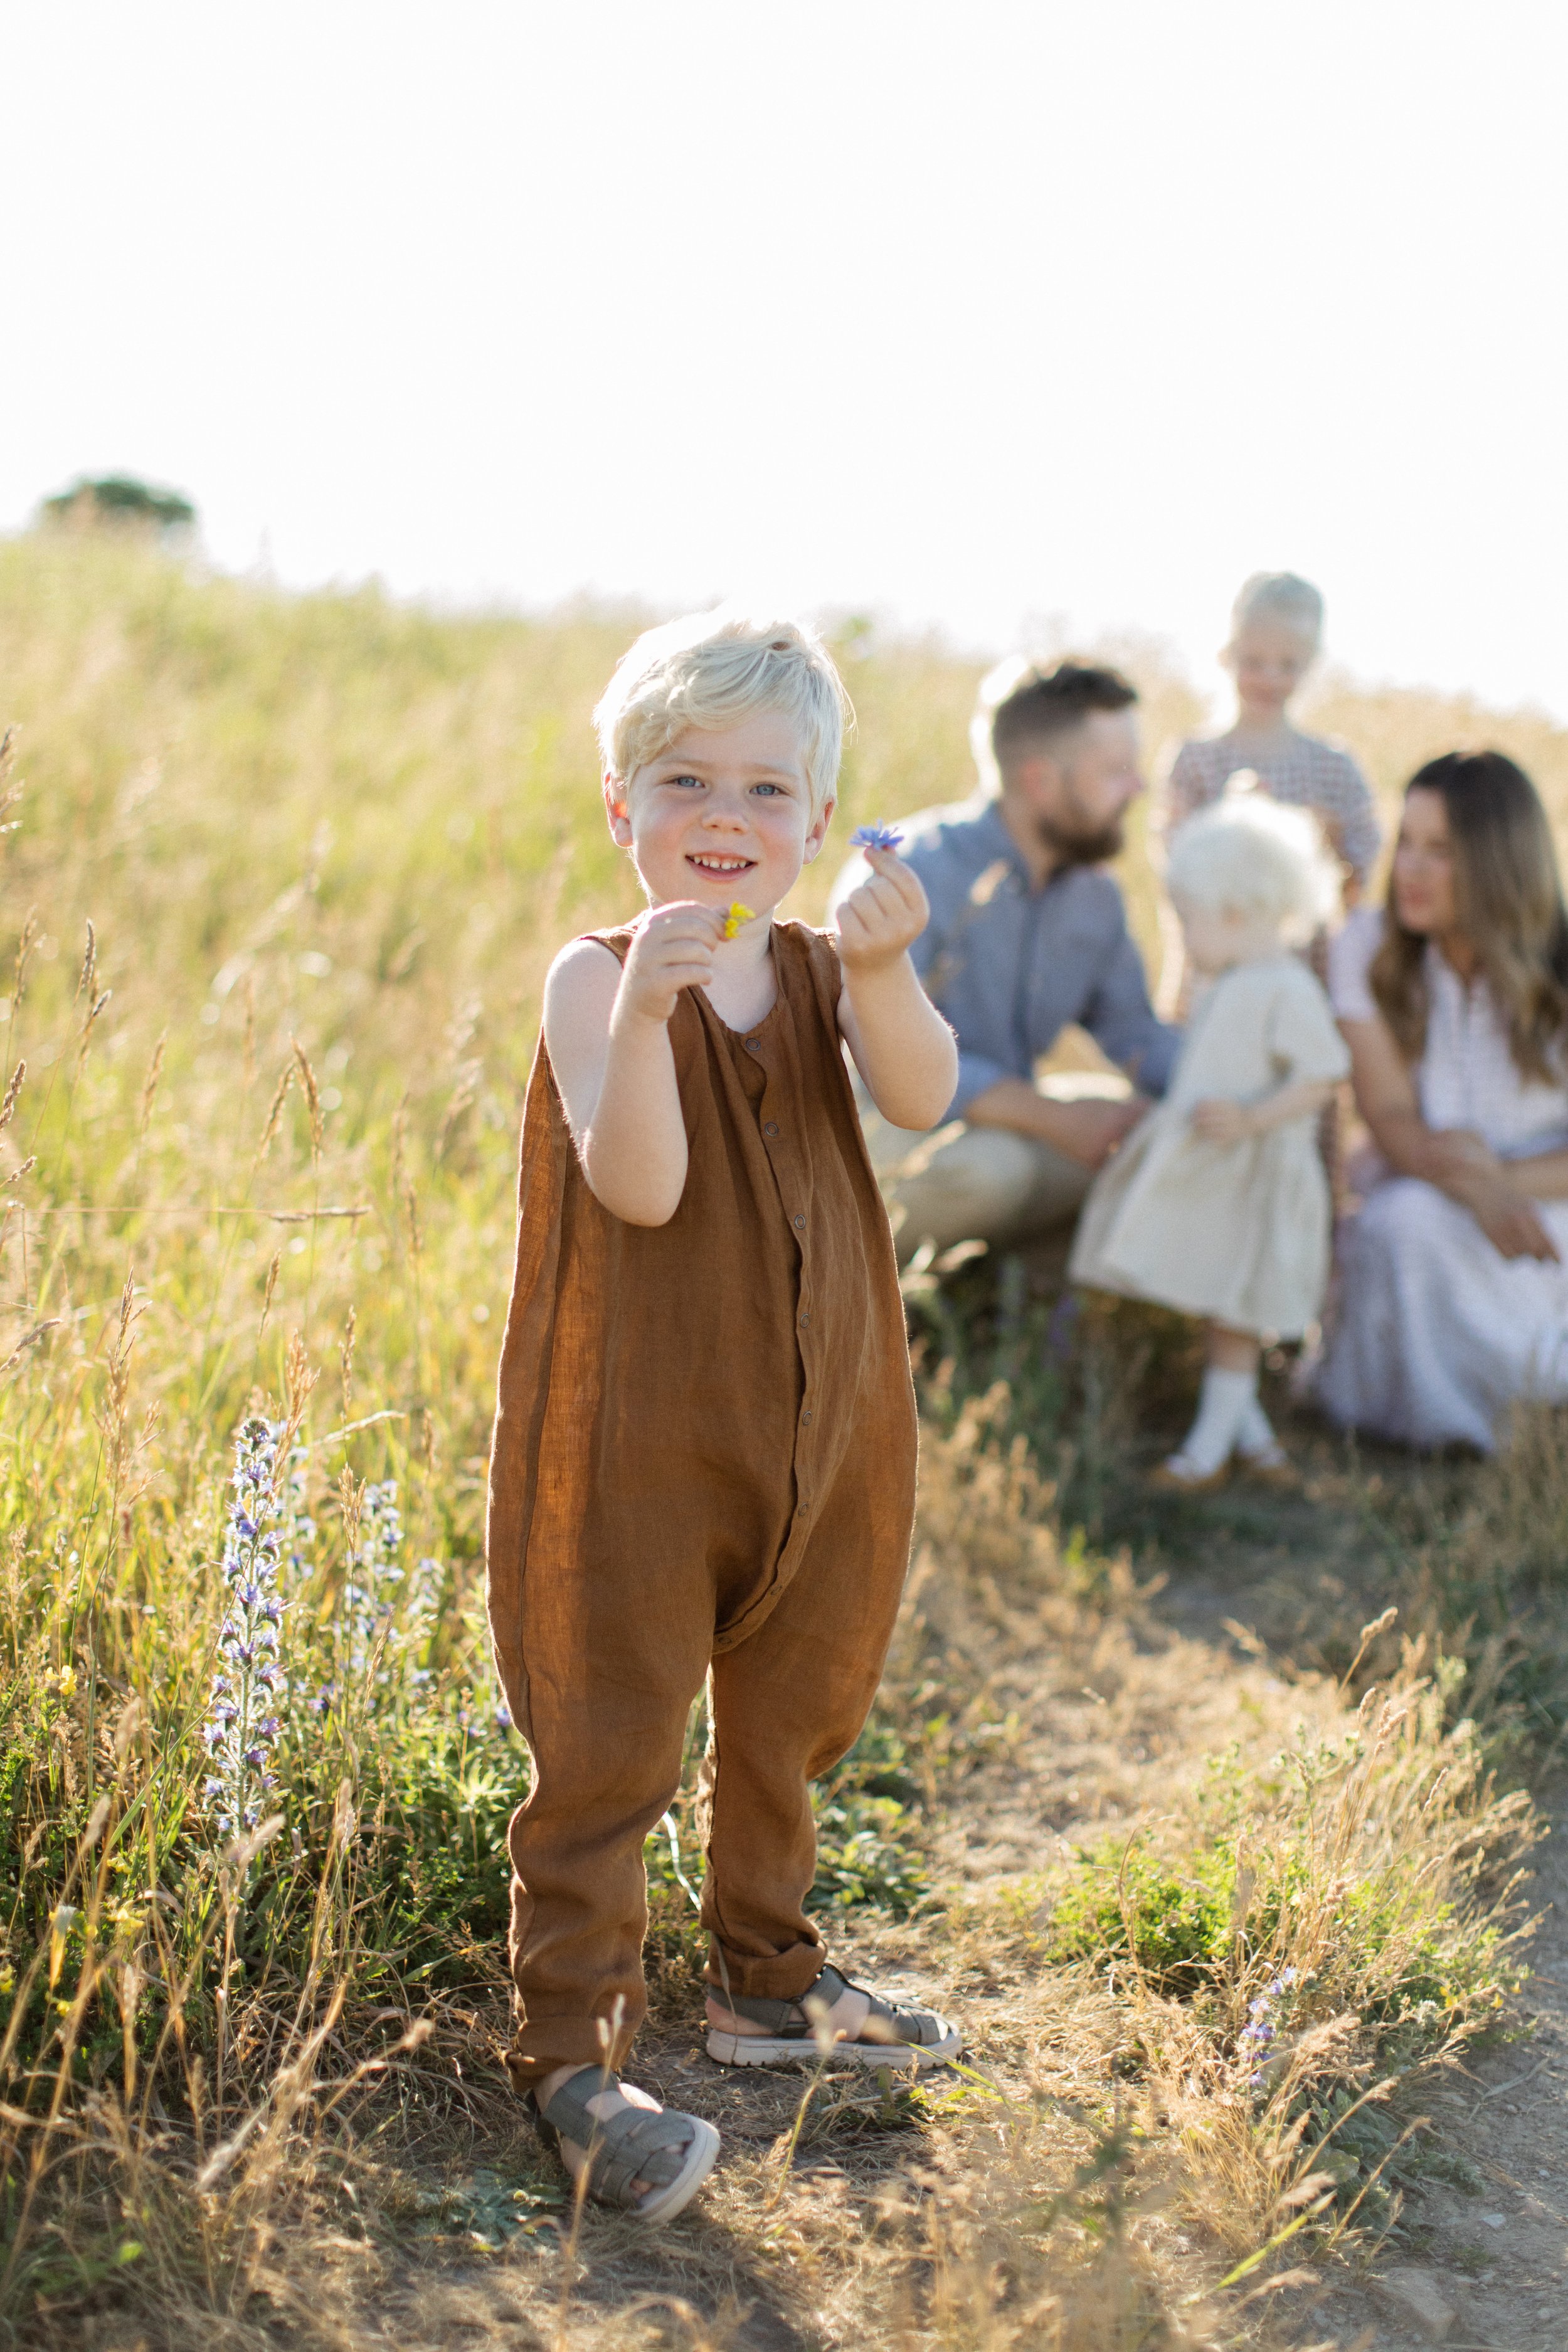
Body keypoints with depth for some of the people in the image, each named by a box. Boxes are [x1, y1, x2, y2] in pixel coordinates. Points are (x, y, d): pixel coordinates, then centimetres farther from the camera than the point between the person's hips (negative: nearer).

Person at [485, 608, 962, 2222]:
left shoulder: (825, 975, 2)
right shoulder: (595, 979, -11)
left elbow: (923, 1098, -18)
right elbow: (640, 1187, -24)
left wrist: (879, 972, -37)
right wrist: (648, 1006, -38)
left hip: (821, 1425, 6)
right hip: (639, 1435, -5)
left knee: (786, 1723, 20)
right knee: (609, 1742, 0)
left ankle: (765, 1978, 39)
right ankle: (573, 2053, 10)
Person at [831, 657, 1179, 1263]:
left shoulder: (1094, 893, 5)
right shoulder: (914, 872, -19)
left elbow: (1133, 1031, 10)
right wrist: (1053, 1117, -30)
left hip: (1005, 1130, 7)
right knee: (986, 1163, -38)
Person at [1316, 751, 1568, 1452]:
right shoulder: (1368, 948, -4)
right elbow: (1392, 1117, -13)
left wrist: (1498, 1175, -26)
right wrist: (1468, 1186, -33)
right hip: (1413, 1204, 2)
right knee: (1403, 1222, -32)